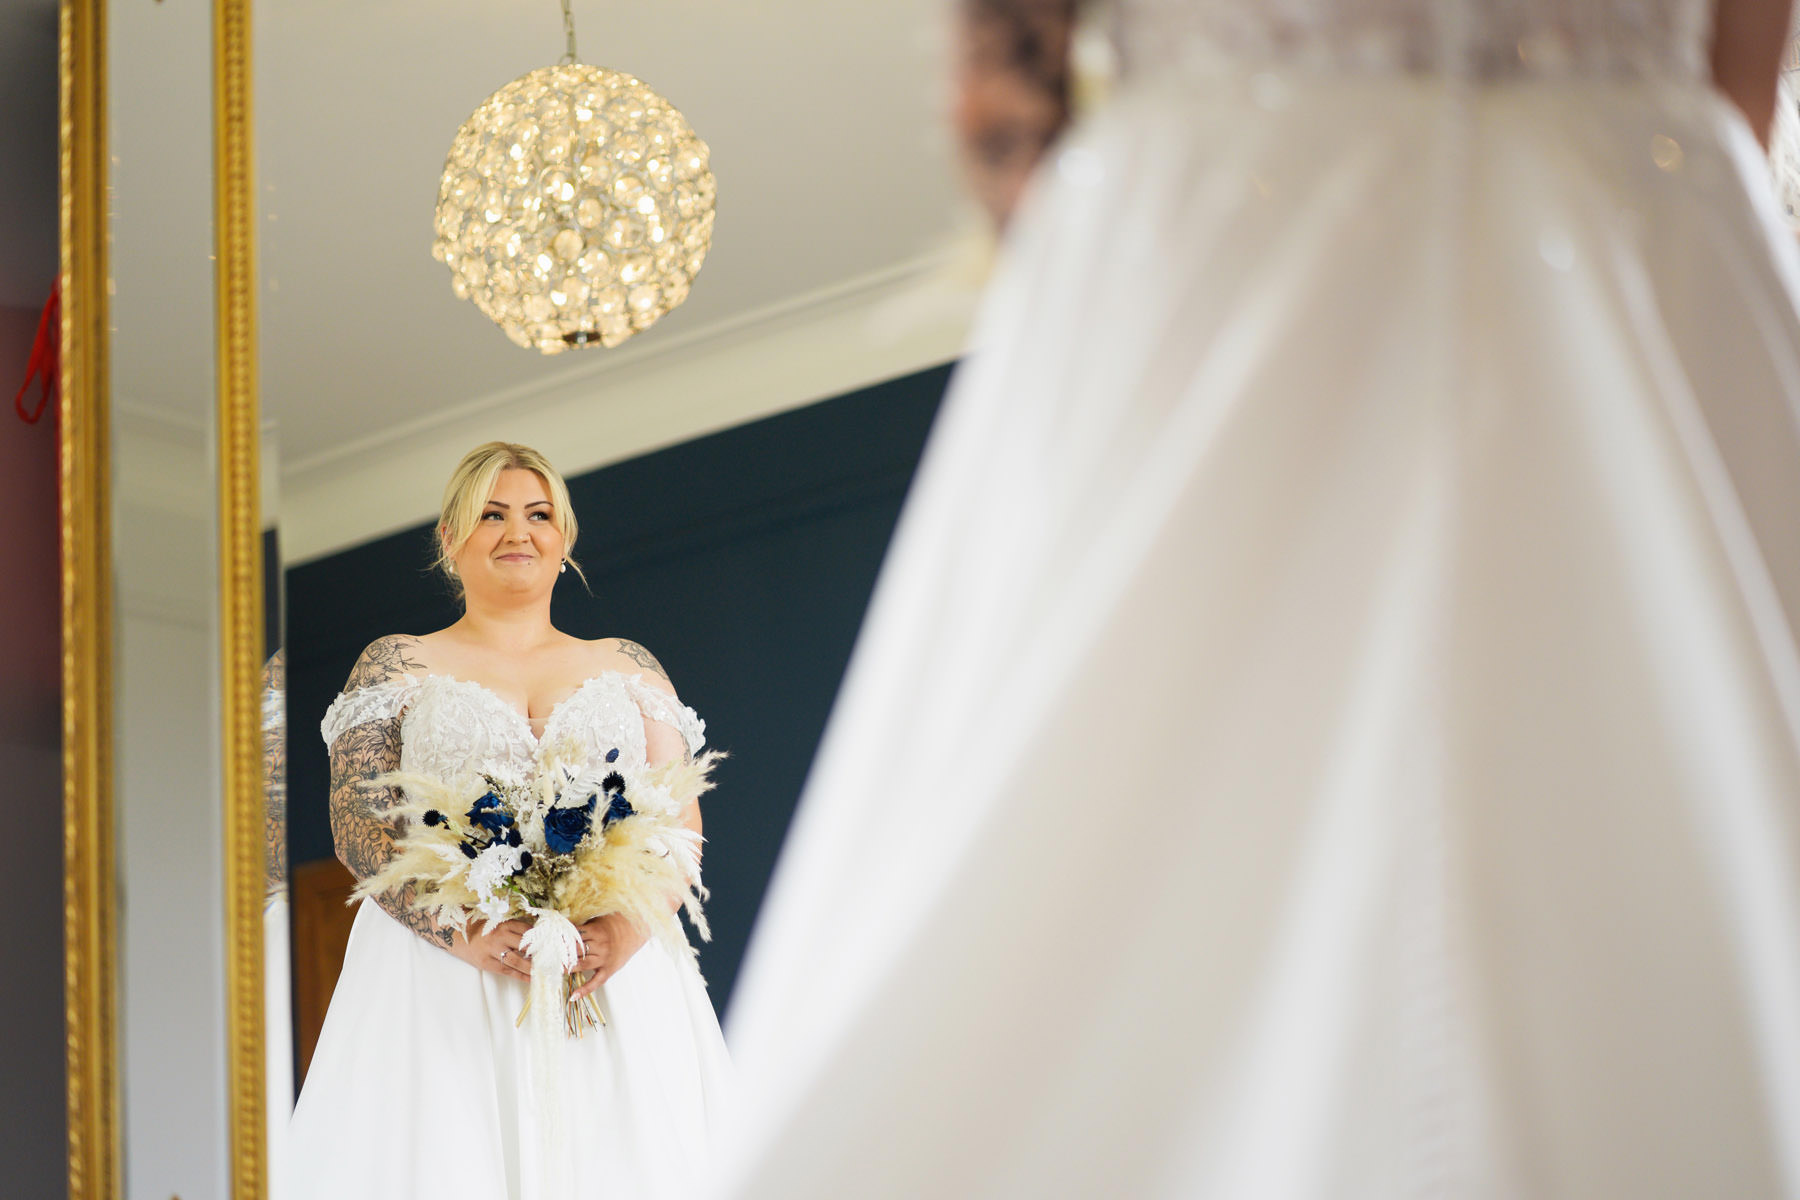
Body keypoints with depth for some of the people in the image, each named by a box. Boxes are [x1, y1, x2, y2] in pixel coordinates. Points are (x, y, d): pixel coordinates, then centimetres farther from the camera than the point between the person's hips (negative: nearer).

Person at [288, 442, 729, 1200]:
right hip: (442, 980, -1)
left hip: (617, 976, 2)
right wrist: (464, 934, -17)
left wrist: (625, 932, -13)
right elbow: (357, 826, 0)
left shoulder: (627, 667, 16)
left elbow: (681, 826, 8)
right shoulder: (399, 666, 12)